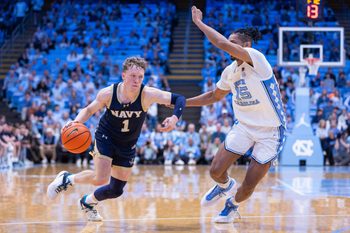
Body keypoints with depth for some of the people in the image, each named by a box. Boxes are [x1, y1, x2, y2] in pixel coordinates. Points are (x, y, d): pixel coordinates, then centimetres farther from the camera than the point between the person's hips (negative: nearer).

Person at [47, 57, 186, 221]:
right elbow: (89, 110, -5)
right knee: (101, 179, -23)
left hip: (127, 146, 3)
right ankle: (67, 179, 6)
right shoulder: (108, 93, -22)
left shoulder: (147, 95, -25)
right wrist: (76, 122, -24)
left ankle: (88, 202, 40)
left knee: (116, 190, 9)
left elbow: (179, 99, -26)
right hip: (105, 138, -3)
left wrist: (174, 118, -45)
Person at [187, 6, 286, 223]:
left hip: (270, 131, -6)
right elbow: (215, 95, 19)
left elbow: (224, 44, -35)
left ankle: (233, 205, 33)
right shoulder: (229, 71, 1)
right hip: (244, 126, 6)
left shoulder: (257, 59, -21)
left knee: (249, 185, 0)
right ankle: (225, 185, 34)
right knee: (216, 171, -3)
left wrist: (200, 23, -24)